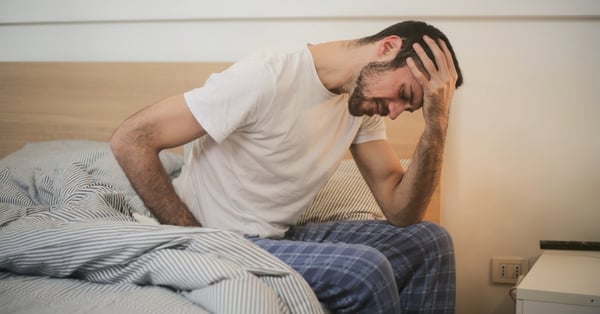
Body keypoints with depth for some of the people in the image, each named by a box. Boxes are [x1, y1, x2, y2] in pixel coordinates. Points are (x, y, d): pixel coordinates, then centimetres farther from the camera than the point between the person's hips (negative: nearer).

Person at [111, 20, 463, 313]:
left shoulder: (364, 101, 1)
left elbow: (401, 212, -2)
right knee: (364, 269, -27)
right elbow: (131, 141, -22)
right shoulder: (268, 77, -23)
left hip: (284, 236, 8)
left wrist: (437, 124, -14)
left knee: (429, 241, 1)